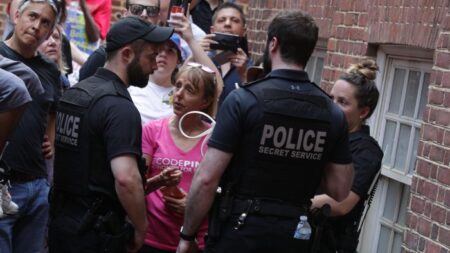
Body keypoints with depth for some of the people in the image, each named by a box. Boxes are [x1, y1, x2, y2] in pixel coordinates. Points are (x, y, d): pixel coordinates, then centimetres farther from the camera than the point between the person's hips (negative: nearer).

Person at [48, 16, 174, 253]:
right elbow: (126, 178, -28)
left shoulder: (72, 92, 9)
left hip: (59, 221, 8)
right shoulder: (119, 107, -19)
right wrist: (141, 228, -14)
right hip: (94, 231, -8)